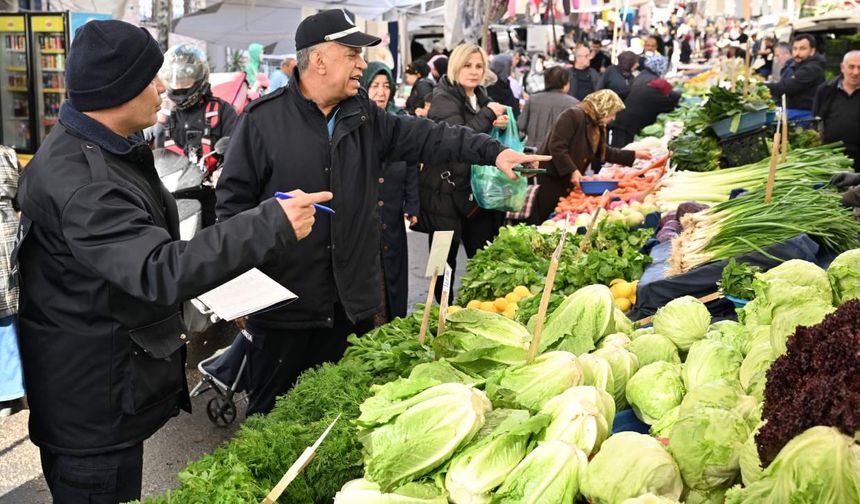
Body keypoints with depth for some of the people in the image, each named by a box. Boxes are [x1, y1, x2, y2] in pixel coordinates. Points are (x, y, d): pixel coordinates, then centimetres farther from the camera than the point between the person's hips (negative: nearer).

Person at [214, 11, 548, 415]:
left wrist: (491, 151, -7)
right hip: (284, 303, -4)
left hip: (354, 301, 5)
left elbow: (425, 137, 5)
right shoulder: (263, 118, -7)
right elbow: (233, 198, -5)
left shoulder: (364, 116, 7)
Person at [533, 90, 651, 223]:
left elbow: (605, 153, 24)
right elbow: (556, 147, -23)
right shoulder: (573, 116, -17)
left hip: (569, 182, 9)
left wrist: (634, 155, 21)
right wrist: (572, 171, -25)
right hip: (551, 178, -9)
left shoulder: (596, 127, 12)